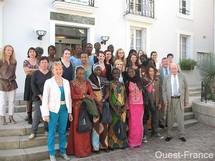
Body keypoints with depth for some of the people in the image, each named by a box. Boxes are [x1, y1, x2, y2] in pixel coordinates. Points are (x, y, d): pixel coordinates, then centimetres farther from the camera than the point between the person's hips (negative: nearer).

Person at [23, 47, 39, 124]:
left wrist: (31, 70, -7)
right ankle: (29, 116, 10)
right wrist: (37, 70, -9)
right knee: (29, 100, 1)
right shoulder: (26, 61, 5)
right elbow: (26, 72, -8)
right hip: (29, 81, -1)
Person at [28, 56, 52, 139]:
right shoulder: (35, 73, 3)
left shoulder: (51, 73, 5)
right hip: (38, 97, -1)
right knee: (37, 114, -5)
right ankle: (33, 132, 4)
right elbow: (33, 85, -3)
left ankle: (46, 130, 18)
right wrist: (40, 96, -11)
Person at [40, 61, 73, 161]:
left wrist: (70, 111, 8)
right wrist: (46, 113, -12)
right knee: (52, 132, 6)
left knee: (62, 131, 13)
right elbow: (45, 98, -8)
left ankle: (62, 151, 29)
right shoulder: (48, 82, -6)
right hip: (53, 110, -3)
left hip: (64, 109, 4)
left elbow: (69, 97, 9)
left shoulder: (66, 82, 6)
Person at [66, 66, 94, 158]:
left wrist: (90, 97, -19)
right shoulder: (72, 83, -3)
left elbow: (92, 94, 3)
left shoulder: (87, 83, 11)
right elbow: (72, 96, -13)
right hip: (77, 107, -4)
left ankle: (86, 149, 19)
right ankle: (78, 150, 12)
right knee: (77, 128, 1)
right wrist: (84, 96, -14)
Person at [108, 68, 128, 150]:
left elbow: (126, 97, 10)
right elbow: (109, 98, -10)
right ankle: (112, 144, 9)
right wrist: (115, 110, -15)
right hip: (114, 108, -4)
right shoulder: (110, 84, -3)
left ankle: (122, 143, 18)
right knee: (114, 125, -1)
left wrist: (125, 107, -7)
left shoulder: (122, 85, 13)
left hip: (122, 108, 5)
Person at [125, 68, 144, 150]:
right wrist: (127, 106, -4)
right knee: (133, 123, -2)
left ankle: (139, 141, 16)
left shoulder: (139, 81, 5)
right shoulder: (127, 83, 3)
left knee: (139, 123, 3)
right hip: (132, 105, -1)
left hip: (140, 104, 1)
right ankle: (132, 142, 7)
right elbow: (126, 95, 2)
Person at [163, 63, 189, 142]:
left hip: (180, 99, 0)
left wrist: (186, 100, 3)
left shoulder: (182, 77, 5)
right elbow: (164, 90, 2)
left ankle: (181, 135, 16)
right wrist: (165, 101, -6)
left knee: (180, 117, 3)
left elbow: (186, 88, 6)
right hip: (170, 100, 0)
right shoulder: (166, 78, 4)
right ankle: (169, 135, 20)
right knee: (170, 118, 7)